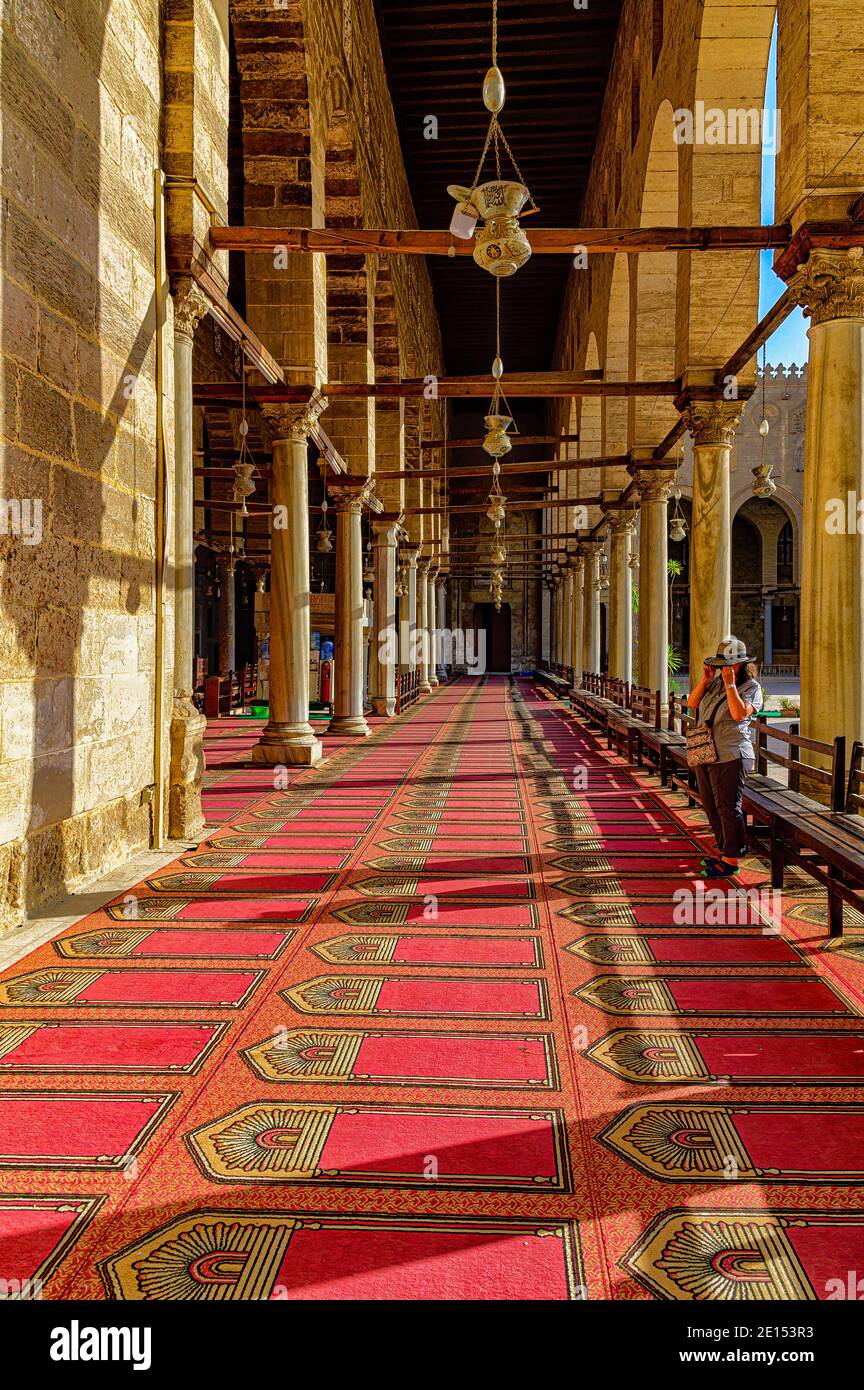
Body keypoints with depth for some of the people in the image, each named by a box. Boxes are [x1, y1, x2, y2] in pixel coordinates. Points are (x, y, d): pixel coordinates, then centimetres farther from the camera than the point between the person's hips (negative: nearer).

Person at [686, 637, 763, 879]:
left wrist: (730, 684, -18)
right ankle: (723, 850, 29)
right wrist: (705, 679, -2)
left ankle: (731, 860, 2)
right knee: (711, 806, 15)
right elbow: (692, 703, 7)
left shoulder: (751, 687, -6)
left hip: (730, 757, -7)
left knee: (727, 807, -6)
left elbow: (739, 714, -22)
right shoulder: (714, 683, 12)